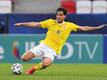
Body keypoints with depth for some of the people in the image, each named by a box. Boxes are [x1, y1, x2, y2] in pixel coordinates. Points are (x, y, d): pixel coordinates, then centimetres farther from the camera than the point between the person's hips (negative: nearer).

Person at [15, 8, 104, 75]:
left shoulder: (69, 25, 4)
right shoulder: (50, 22, 3)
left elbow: (83, 28, 8)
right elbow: (36, 24, 3)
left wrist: (97, 28, 2)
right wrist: (22, 24, -3)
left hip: (53, 50, -1)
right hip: (44, 45, 1)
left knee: (46, 63, -33)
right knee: (25, 58, -15)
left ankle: (34, 68, -1)